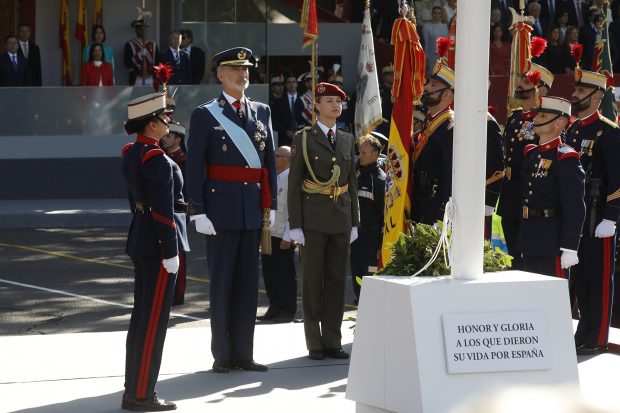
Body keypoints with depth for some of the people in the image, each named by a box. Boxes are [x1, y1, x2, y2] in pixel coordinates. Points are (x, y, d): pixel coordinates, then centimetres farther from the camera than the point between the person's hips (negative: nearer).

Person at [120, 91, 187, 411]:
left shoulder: (131, 153, 10)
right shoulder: (157, 160, -19)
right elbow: (163, 211, -20)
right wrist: (170, 252, -17)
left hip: (139, 240, 10)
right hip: (158, 242, -10)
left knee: (141, 317, 14)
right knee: (153, 321, -5)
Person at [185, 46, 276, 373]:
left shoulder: (261, 112, 12)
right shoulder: (205, 115, -2)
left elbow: (269, 161, 14)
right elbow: (194, 168, -5)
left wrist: (270, 205, 8)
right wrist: (198, 211, -12)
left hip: (253, 208, 4)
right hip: (221, 208, -4)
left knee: (248, 282, 7)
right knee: (222, 282, 0)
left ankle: (243, 353, 13)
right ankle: (222, 355, 6)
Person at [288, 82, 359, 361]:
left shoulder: (347, 140, 12)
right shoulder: (303, 139, -2)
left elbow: (352, 183, 16)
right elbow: (294, 184, -4)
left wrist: (354, 222, 10)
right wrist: (295, 225, -10)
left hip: (341, 218, 4)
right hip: (313, 219, -4)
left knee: (337, 280, 5)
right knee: (312, 281, 0)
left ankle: (333, 341, 10)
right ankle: (314, 344, 4)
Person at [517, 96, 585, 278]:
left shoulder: (565, 159, -13)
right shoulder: (531, 154, 13)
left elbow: (575, 208, -18)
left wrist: (569, 248, -22)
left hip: (552, 243, -9)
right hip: (531, 242, 9)